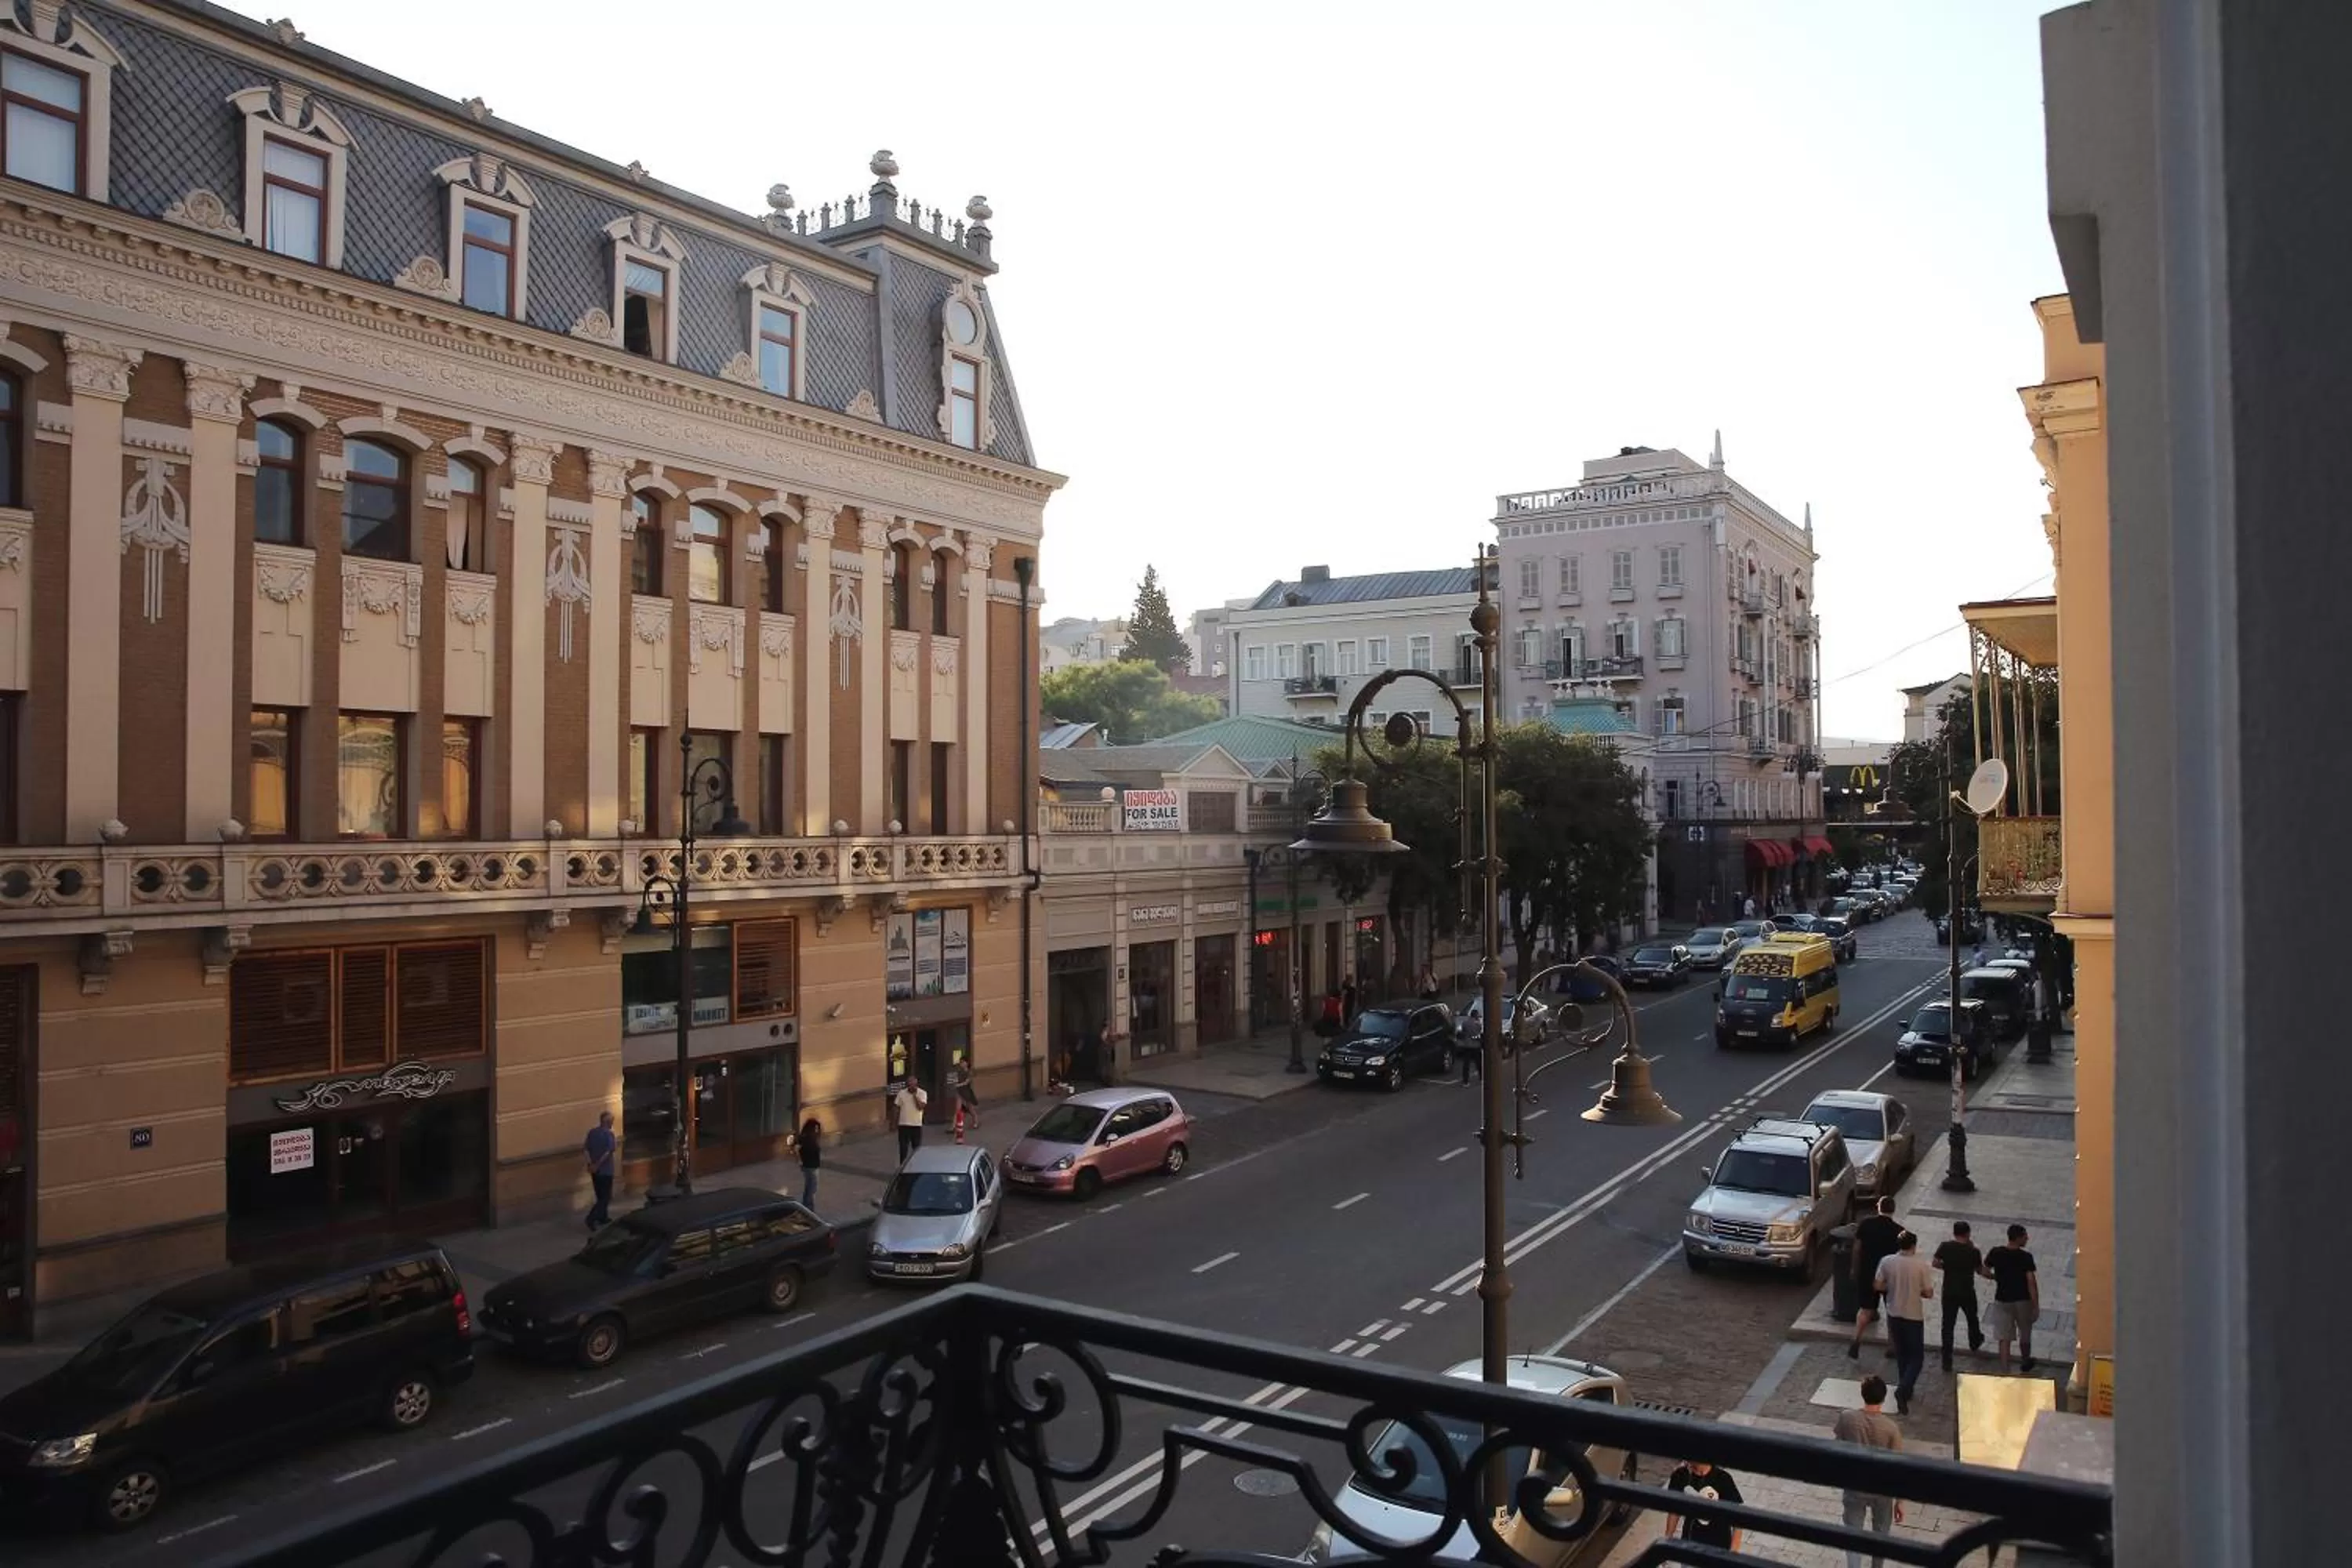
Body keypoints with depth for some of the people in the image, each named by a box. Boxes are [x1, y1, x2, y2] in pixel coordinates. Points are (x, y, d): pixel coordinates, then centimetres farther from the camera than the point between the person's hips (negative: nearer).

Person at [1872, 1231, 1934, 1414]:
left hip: (1894, 1315, 3)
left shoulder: (1886, 1262, -7)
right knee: (1917, 1357, 7)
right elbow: (1928, 1293, -10)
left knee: (1901, 1355, 20)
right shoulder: (1921, 1265, -15)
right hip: (1914, 1316, -3)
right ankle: (1903, 1390, -11)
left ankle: (1905, 1390, 29)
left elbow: (1878, 1286, -2)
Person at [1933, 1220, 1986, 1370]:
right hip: (1967, 1293, 0)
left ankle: (1947, 1361, 4)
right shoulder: (1973, 1251, -14)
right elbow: (1980, 1271, 0)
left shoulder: (1945, 1247, -10)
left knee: (1948, 1325, 5)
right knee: (1972, 1319, 28)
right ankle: (1975, 1343, 55)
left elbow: (1935, 1263, -5)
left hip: (1949, 1293, 0)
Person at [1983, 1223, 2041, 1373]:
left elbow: (1985, 1272, 1)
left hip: (2002, 1300, 2)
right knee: (2025, 1335, 22)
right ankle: (2025, 1363, 42)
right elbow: (2031, 1282, -17)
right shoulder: (2026, 1257, -16)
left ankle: (2004, 1371, 0)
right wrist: (2036, 1305, -10)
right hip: (2022, 1301, -1)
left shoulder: (1996, 1253, -7)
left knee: (2004, 1338, 5)